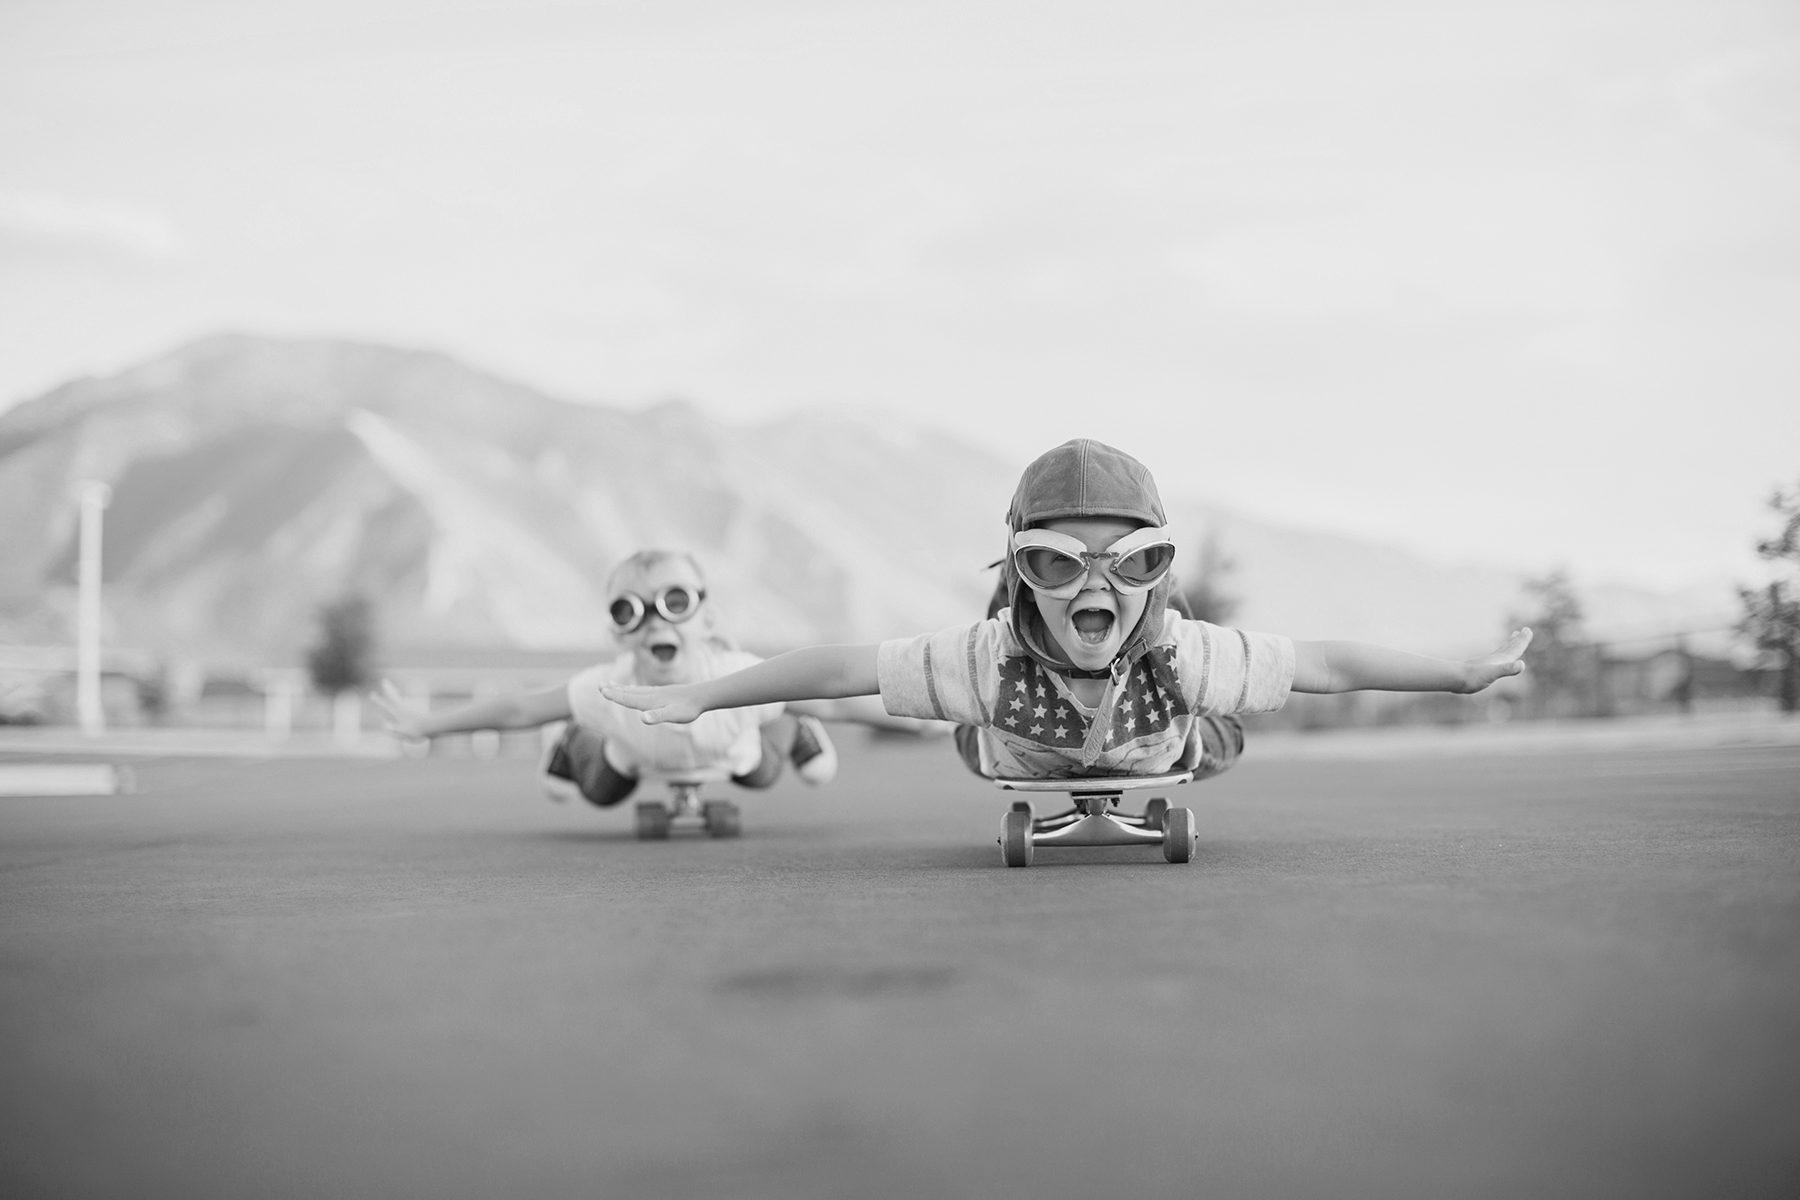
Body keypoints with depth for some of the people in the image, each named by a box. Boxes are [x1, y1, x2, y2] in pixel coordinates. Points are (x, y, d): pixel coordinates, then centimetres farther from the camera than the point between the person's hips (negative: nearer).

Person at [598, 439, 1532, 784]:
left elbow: (1323, 664, -38)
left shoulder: (1181, 653, -47)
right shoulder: (992, 656, -49)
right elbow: (840, 666, -44)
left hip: (1156, 761, 0)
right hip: (1029, 764, 0)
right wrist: (695, 698, -43)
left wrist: (1461, 675, -32)